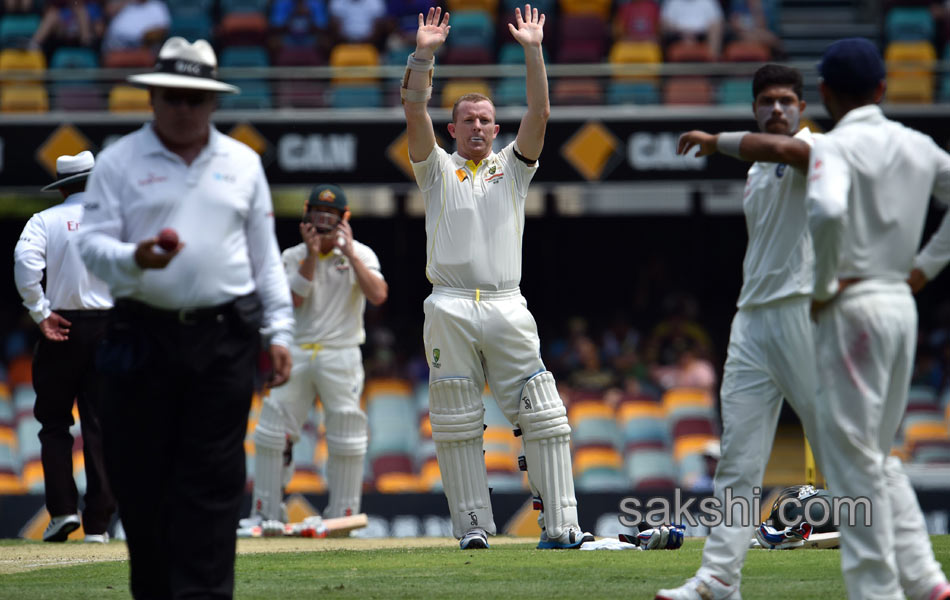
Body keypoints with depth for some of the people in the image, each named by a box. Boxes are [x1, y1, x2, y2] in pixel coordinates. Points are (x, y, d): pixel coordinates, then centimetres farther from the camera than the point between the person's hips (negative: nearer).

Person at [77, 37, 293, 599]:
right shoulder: (119, 162, 6)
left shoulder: (243, 164, 13)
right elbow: (92, 243, -1)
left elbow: (266, 257, 15)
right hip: (145, 336, -1)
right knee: (140, 477, -1)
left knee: (214, 479, -4)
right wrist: (133, 259, -22)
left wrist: (279, 331, 8)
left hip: (225, 340, 1)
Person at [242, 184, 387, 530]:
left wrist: (349, 253, -17)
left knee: (346, 442, -4)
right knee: (271, 432, -2)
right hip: (297, 354, 2)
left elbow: (378, 296, -15)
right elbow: (295, 299, -8)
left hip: (341, 355, -2)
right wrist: (312, 255, -13)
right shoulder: (294, 256, 8)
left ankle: (342, 516, 4)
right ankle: (265, 512, 5)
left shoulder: (360, 255, 2)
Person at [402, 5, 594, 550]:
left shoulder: (513, 168, 17)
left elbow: (539, 115, 4)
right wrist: (424, 55, -10)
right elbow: (415, 113, -1)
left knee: (543, 417, -6)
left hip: (508, 310, 1)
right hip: (450, 310, -1)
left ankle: (560, 526, -7)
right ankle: (474, 527, 4)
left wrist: (534, 52, -5)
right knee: (457, 423, -1)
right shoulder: (438, 169, 13)